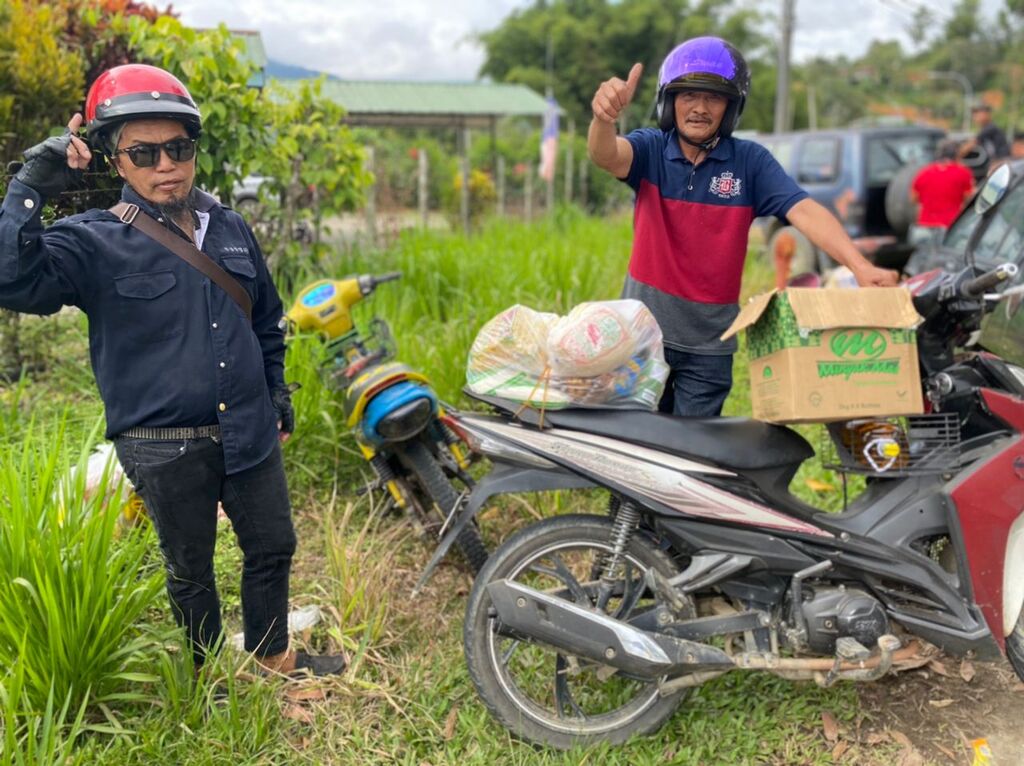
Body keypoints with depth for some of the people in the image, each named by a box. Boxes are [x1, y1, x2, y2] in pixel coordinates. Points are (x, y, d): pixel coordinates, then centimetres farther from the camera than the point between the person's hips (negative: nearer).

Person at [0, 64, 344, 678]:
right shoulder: (95, 242, -12)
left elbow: (267, 319, 15)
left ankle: (273, 655, 42)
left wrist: (278, 391, 17)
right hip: (166, 450, -4)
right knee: (191, 571, 15)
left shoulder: (230, 228, 4)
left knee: (273, 548, 18)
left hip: (250, 432, 5)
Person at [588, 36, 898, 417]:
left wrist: (859, 266, -30)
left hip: (709, 341, 0)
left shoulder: (750, 161, -5)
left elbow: (804, 210, -15)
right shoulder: (651, 147, -5)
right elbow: (607, 156, -25)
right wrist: (604, 118, -49)